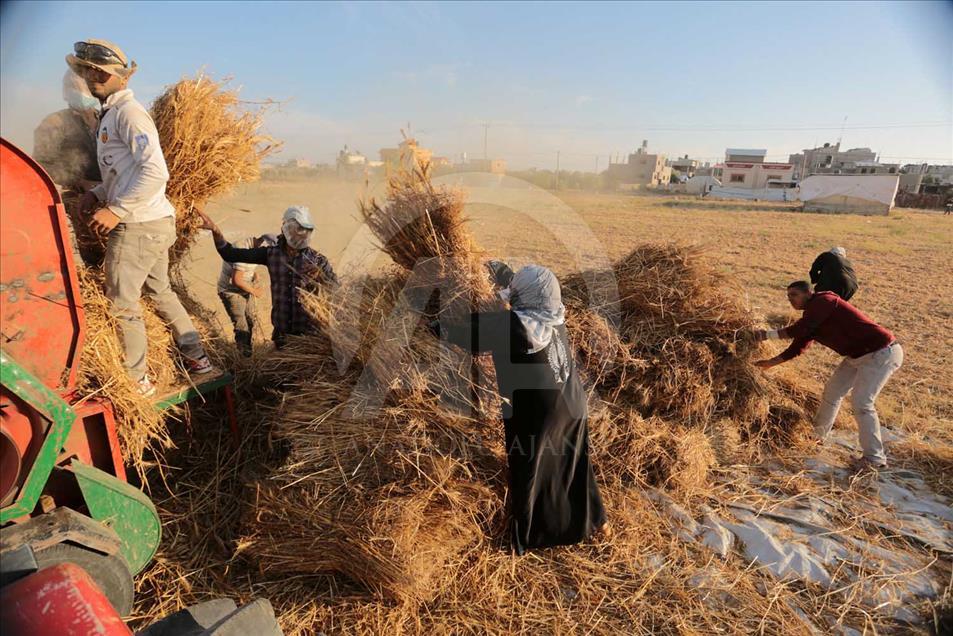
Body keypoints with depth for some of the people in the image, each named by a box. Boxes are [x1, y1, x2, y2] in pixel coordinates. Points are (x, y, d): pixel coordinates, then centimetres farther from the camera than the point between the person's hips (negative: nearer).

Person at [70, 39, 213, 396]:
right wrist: (98, 193, 10)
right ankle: (197, 359, 27)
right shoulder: (111, 114, 20)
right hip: (158, 222, 10)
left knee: (122, 303, -1)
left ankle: (136, 382, 11)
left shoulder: (127, 112, -11)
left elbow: (155, 173, -22)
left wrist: (116, 210, -20)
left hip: (138, 225, -10)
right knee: (159, 291, 19)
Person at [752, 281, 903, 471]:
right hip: (858, 355, 10)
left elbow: (797, 331, -28)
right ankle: (818, 434, 33)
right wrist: (771, 362, 9)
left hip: (881, 353, -10)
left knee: (861, 402, -14)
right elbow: (798, 347, 14)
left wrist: (766, 335, -21)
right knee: (833, 391, 15)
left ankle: (875, 458, -5)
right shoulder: (811, 316, 10)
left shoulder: (823, 301, -18)